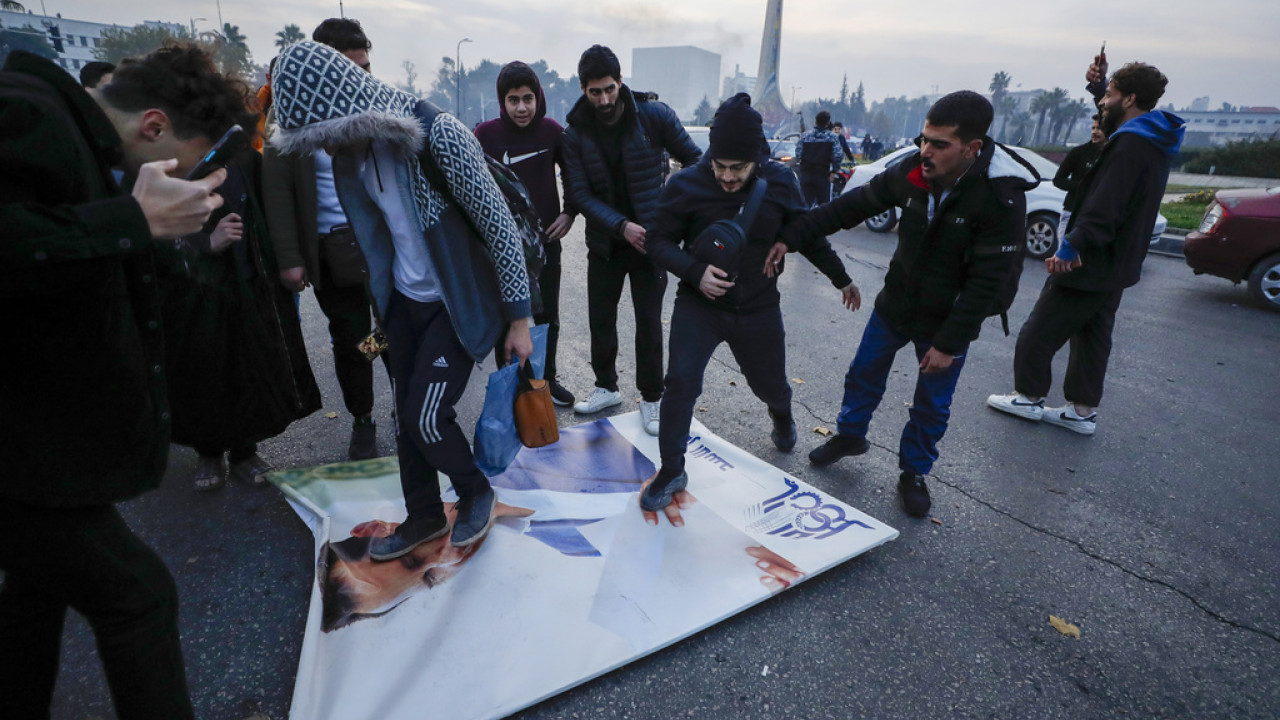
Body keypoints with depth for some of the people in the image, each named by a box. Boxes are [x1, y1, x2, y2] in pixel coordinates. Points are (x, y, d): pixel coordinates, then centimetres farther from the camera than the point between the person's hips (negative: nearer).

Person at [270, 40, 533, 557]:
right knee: (406, 413, 12)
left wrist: (519, 318, -15)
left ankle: (475, 491, 24)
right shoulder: (353, 149, -1)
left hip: (461, 302, -7)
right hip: (405, 300, 7)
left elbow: (500, 227, -19)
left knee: (425, 417, -6)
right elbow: (378, 229, 12)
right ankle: (424, 515, 33)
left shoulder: (439, 136, -24)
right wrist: (382, 309, 17)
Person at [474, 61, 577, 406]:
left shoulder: (552, 130, -3)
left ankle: (547, 379, 30)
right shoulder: (486, 134, -9)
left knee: (548, 317, 13)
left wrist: (569, 213, 1)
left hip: (547, 238, 2)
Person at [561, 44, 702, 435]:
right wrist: (622, 226, -22)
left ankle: (651, 398, 18)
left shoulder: (654, 115, -10)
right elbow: (580, 193, -10)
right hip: (605, 241, 3)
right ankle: (606, 387, 32)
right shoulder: (576, 132, -6)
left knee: (649, 322, 0)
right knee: (600, 320, 10)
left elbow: (694, 160, -2)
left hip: (651, 237, -2)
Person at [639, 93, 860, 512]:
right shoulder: (687, 185, -14)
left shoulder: (779, 181, -8)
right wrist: (695, 272, -26)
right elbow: (658, 241, -8)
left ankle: (781, 416, 56)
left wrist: (841, 278, 16)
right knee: (681, 382, -14)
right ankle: (671, 472, 5)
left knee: (770, 384, 17)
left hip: (759, 308, 2)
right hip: (699, 305, -2)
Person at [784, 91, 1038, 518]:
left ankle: (913, 473, 34)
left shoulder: (1004, 198, -26)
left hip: (947, 322, -3)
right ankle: (850, 435, 44)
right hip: (894, 306, 4)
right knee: (863, 375, 19)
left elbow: (986, 282, -24)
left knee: (932, 406, 11)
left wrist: (948, 343, -22)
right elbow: (853, 205, -6)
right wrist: (790, 233, -12)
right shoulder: (912, 172, -16)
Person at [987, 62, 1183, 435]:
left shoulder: (1130, 144, -21)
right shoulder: (1153, 143, 11)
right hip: (1115, 267, 10)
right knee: (1093, 337, 15)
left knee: (1039, 331, 3)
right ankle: (1083, 411, 23)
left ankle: (1029, 397, 15)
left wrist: (1071, 249, -28)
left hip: (1090, 265, -10)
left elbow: (1104, 208, -29)